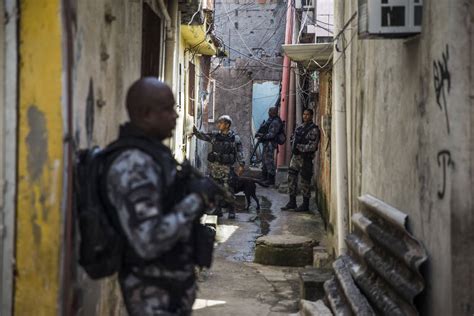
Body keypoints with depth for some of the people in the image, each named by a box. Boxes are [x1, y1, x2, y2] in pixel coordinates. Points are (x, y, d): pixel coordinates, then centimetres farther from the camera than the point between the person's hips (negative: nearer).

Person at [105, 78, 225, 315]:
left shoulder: (151, 152, 7)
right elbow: (149, 241, -30)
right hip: (156, 294, -9)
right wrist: (197, 199, -22)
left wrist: (189, 189, 5)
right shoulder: (134, 164, -23)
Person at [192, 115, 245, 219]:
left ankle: (231, 211, 5)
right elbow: (202, 136, 1)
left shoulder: (235, 138, -3)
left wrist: (241, 165, -9)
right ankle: (217, 210, 19)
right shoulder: (214, 135, 7)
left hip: (226, 168, -4)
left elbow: (239, 152, -2)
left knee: (228, 190, -4)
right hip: (214, 167, 4)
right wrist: (195, 131, -17)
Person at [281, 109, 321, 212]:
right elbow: (293, 139, 23)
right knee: (291, 178, 8)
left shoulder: (314, 130, -10)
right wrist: (294, 147, 4)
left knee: (305, 181, -1)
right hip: (295, 156, 7)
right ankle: (292, 202, 18)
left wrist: (299, 147, -15)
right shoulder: (299, 127, 13)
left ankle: (305, 205, 8)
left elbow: (312, 146, -16)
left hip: (305, 158, -7)